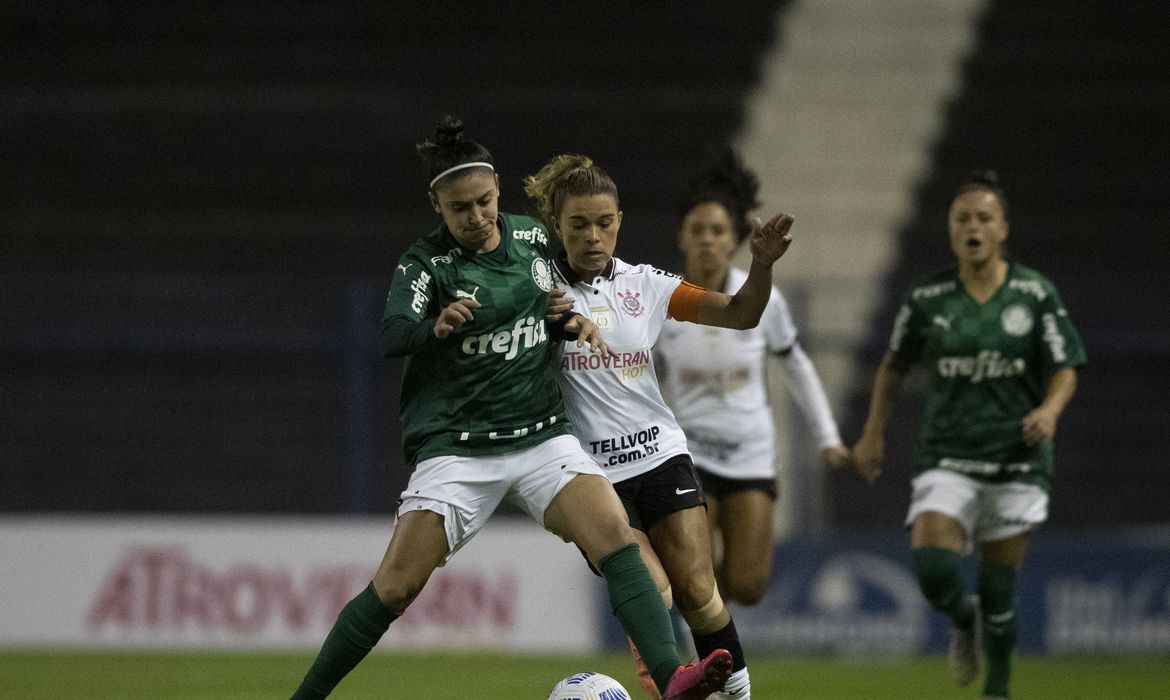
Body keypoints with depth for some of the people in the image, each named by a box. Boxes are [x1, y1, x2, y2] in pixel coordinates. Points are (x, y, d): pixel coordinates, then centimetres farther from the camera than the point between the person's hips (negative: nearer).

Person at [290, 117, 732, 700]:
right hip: (455, 448, -3)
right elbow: (392, 336, -26)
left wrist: (576, 321, 4)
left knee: (615, 534, -21)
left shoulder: (531, 237, 7)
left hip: (541, 436, 3)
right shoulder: (425, 263, -7)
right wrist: (438, 326, -47)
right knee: (394, 588, -11)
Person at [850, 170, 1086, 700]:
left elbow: (1065, 371, 1)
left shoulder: (1035, 294, -4)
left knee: (998, 590, 2)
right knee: (932, 566, -20)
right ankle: (964, 624, 14)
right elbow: (894, 365, 14)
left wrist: (1050, 409, -20)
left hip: (1016, 458, 0)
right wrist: (872, 435, 12)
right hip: (946, 458, 0)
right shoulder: (927, 298, -1)